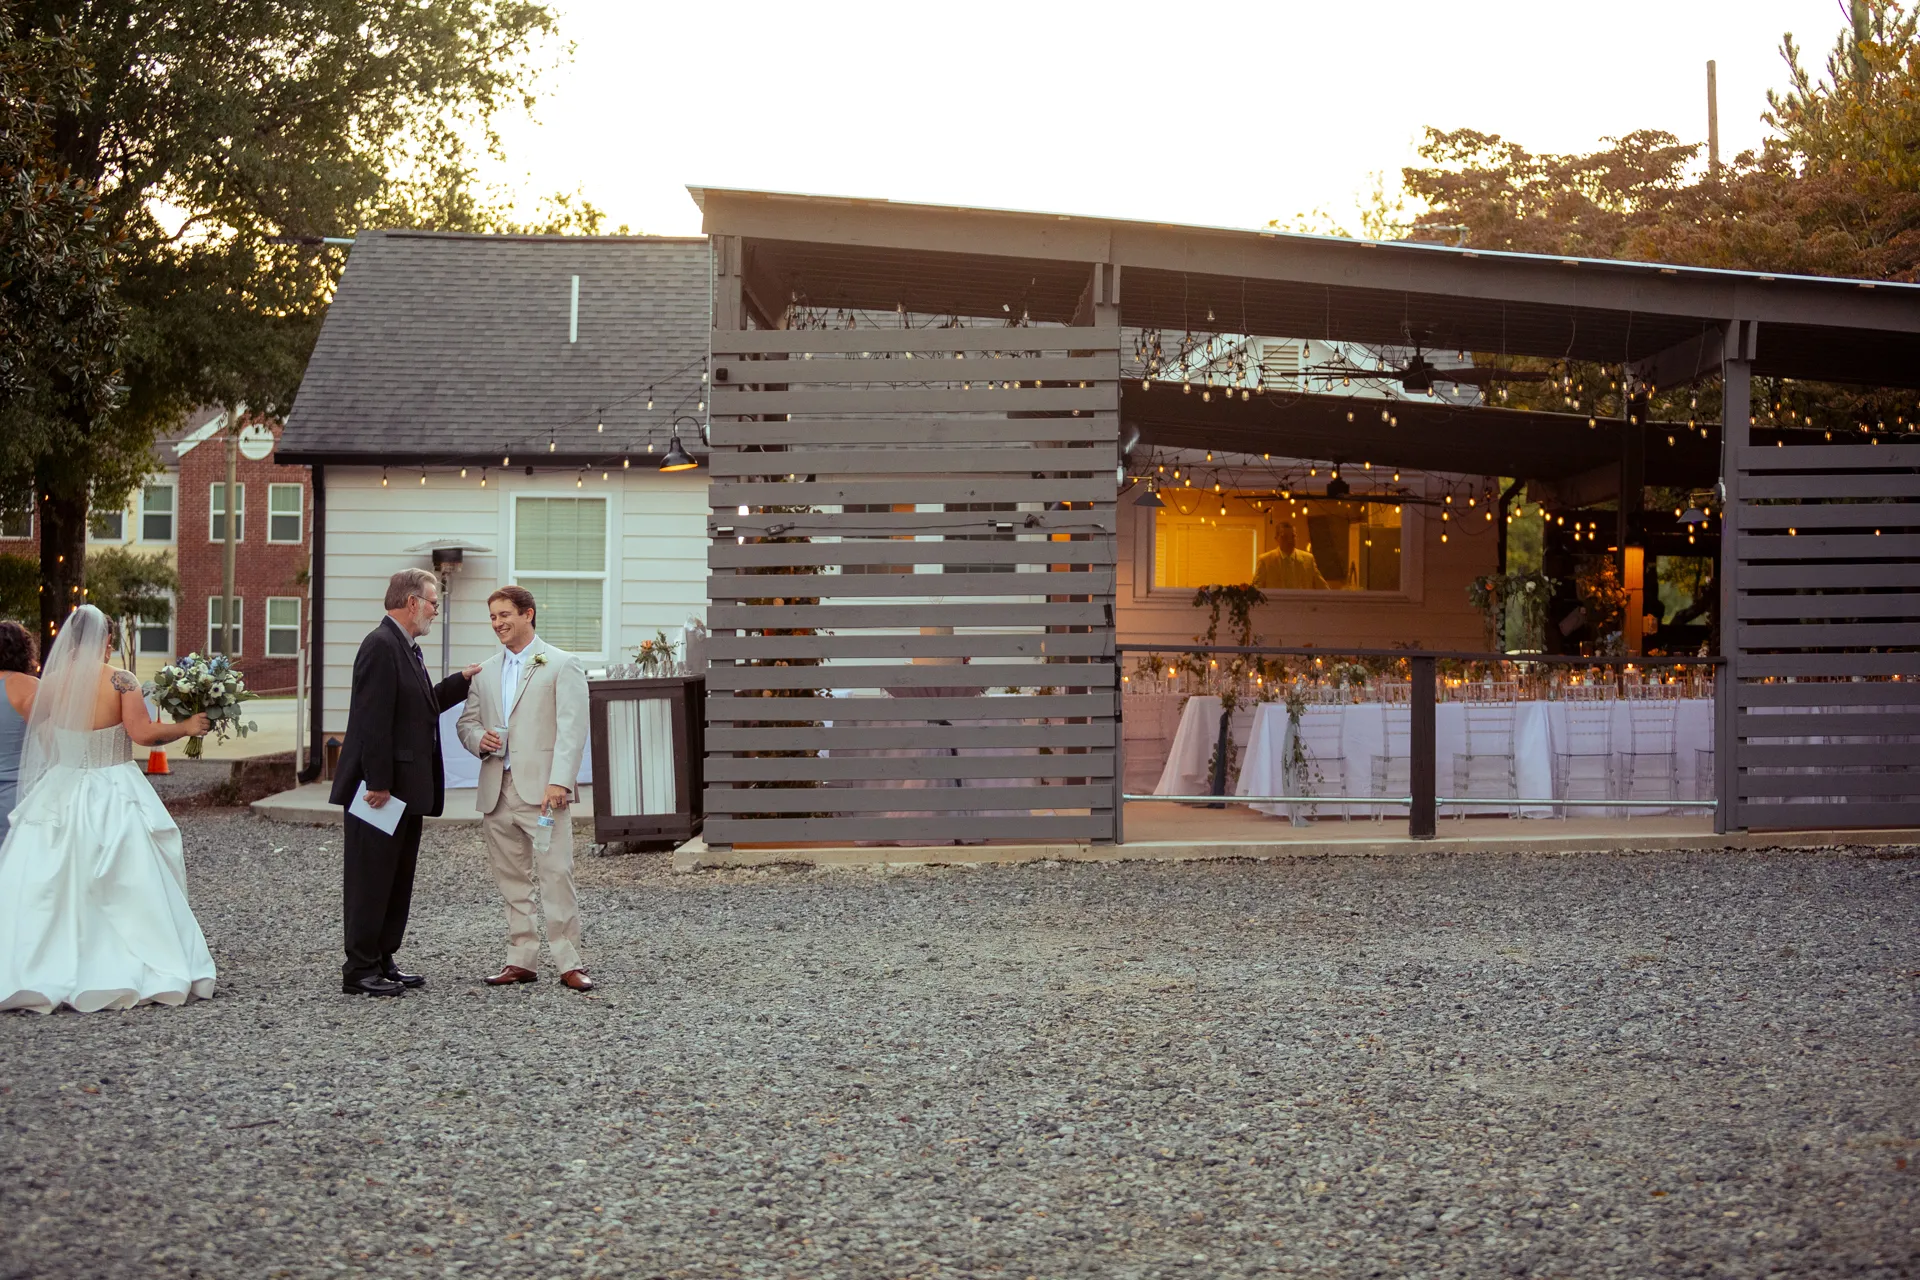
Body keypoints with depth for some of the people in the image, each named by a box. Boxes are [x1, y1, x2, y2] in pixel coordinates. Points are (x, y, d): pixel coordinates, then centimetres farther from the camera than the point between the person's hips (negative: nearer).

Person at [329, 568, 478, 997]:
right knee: (370, 879, -3)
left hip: (406, 789, 10)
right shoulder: (381, 645, -16)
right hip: (383, 787, -10)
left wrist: (462, 680, 17)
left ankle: (382, 961, 23)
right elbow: (374, 720, -21)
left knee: (397, 880, 15)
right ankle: (359, 970, 3)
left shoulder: (405, 648, 17)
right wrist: (378, 783, -23)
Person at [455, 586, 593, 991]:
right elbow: (466, 722, 22)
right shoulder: (486, 672, 19)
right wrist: (478, 739, -3)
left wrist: (560, 782, -18)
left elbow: (572, 729, -7)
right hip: (496, 791, 6)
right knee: (512, 881, 9)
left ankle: (569, 963, -5)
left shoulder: (562, 665, 1)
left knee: (556, 874, -9)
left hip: (541, 789, -6)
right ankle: (521, 960, 15)